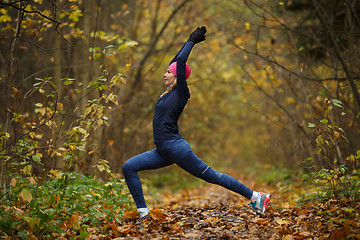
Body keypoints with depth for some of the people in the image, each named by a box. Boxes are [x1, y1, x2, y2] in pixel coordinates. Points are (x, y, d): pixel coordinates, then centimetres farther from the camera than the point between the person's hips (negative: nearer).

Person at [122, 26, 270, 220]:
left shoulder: (181, 93, -8)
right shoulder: (170, 92, 15)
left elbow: (181, 61, -10)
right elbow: (176, 61, 24)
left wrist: (192, 41, 0)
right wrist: (190, 41, 27)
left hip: (176, 147, -8)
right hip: (163, 152, 8)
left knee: (212, 176, -1)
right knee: (128, 167, -1)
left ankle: (255, 196, 10)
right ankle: (143, 212, -2)